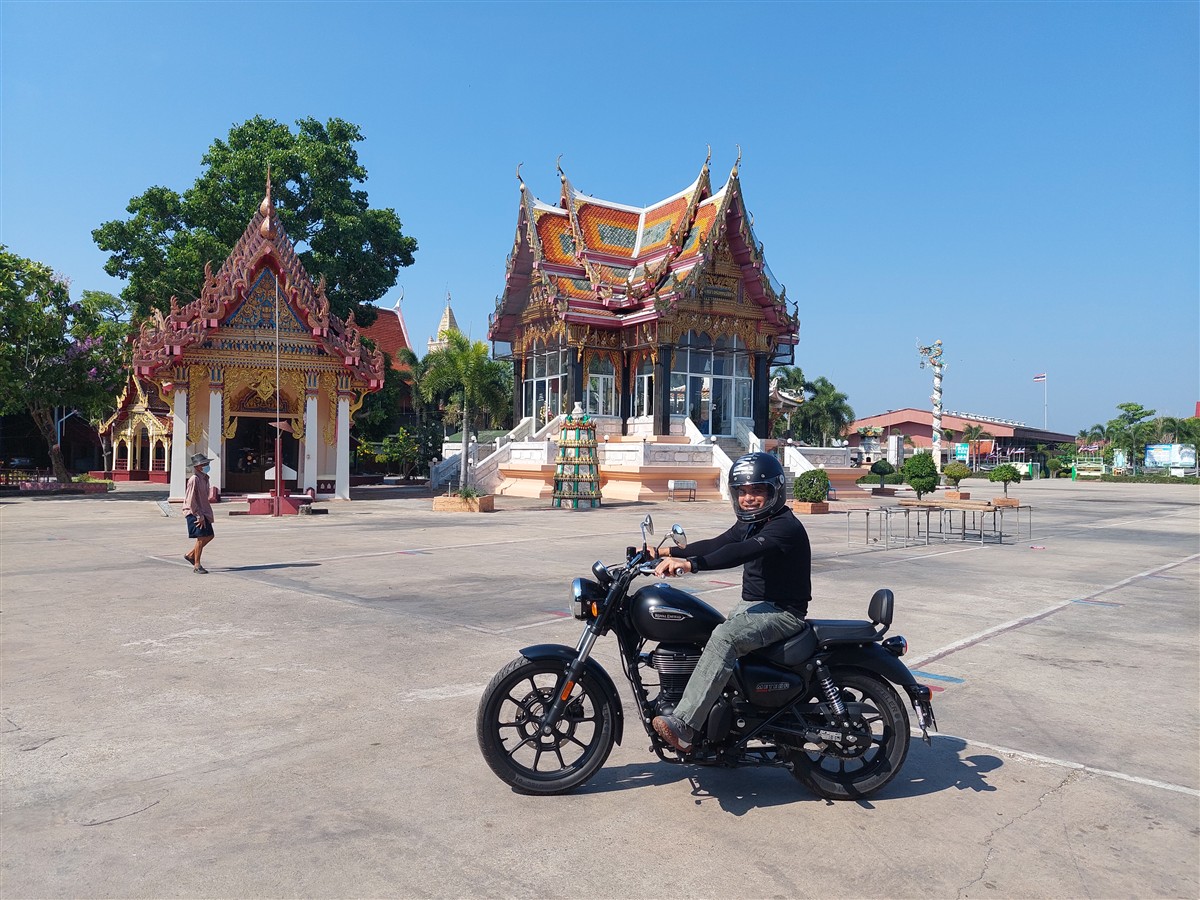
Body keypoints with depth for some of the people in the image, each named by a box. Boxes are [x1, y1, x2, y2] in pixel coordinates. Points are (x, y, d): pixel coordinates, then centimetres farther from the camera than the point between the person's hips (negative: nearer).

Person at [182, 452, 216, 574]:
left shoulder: (204, 478, 11)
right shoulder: (194, 479, -17)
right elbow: (191, 501, -19)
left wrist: (204, 514, 17)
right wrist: (199, 516, -19)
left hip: (203, 512, 9)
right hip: (194, 513, -9)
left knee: (210, 536, 12)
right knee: (201, 538, -6)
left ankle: (190, 555, 27)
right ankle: (197, 566, 5)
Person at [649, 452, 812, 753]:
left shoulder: (786, 526, -18)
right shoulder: (749, 524, 14)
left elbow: (741, 552, -34)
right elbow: (715, 545, 11)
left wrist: (691, 564, -45)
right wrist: (668, 552, 1)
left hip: (782, 612, -10)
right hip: (752, 605, 10)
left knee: (725, 636, -32)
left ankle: (682, 726, -37)